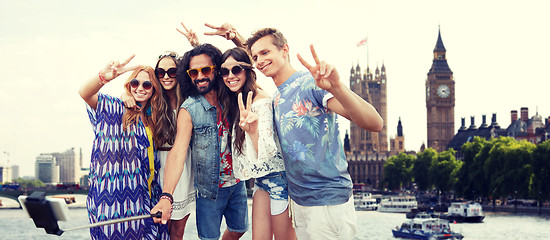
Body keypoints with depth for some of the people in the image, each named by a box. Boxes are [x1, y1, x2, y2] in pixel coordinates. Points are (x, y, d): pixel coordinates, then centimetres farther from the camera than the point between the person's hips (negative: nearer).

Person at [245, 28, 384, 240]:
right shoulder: (276, 98, 12)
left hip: (327, 202, -8)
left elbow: (374, 124, -27)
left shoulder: (312, 82, -14)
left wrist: (336, 87, -44)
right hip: (298, 200, 8)